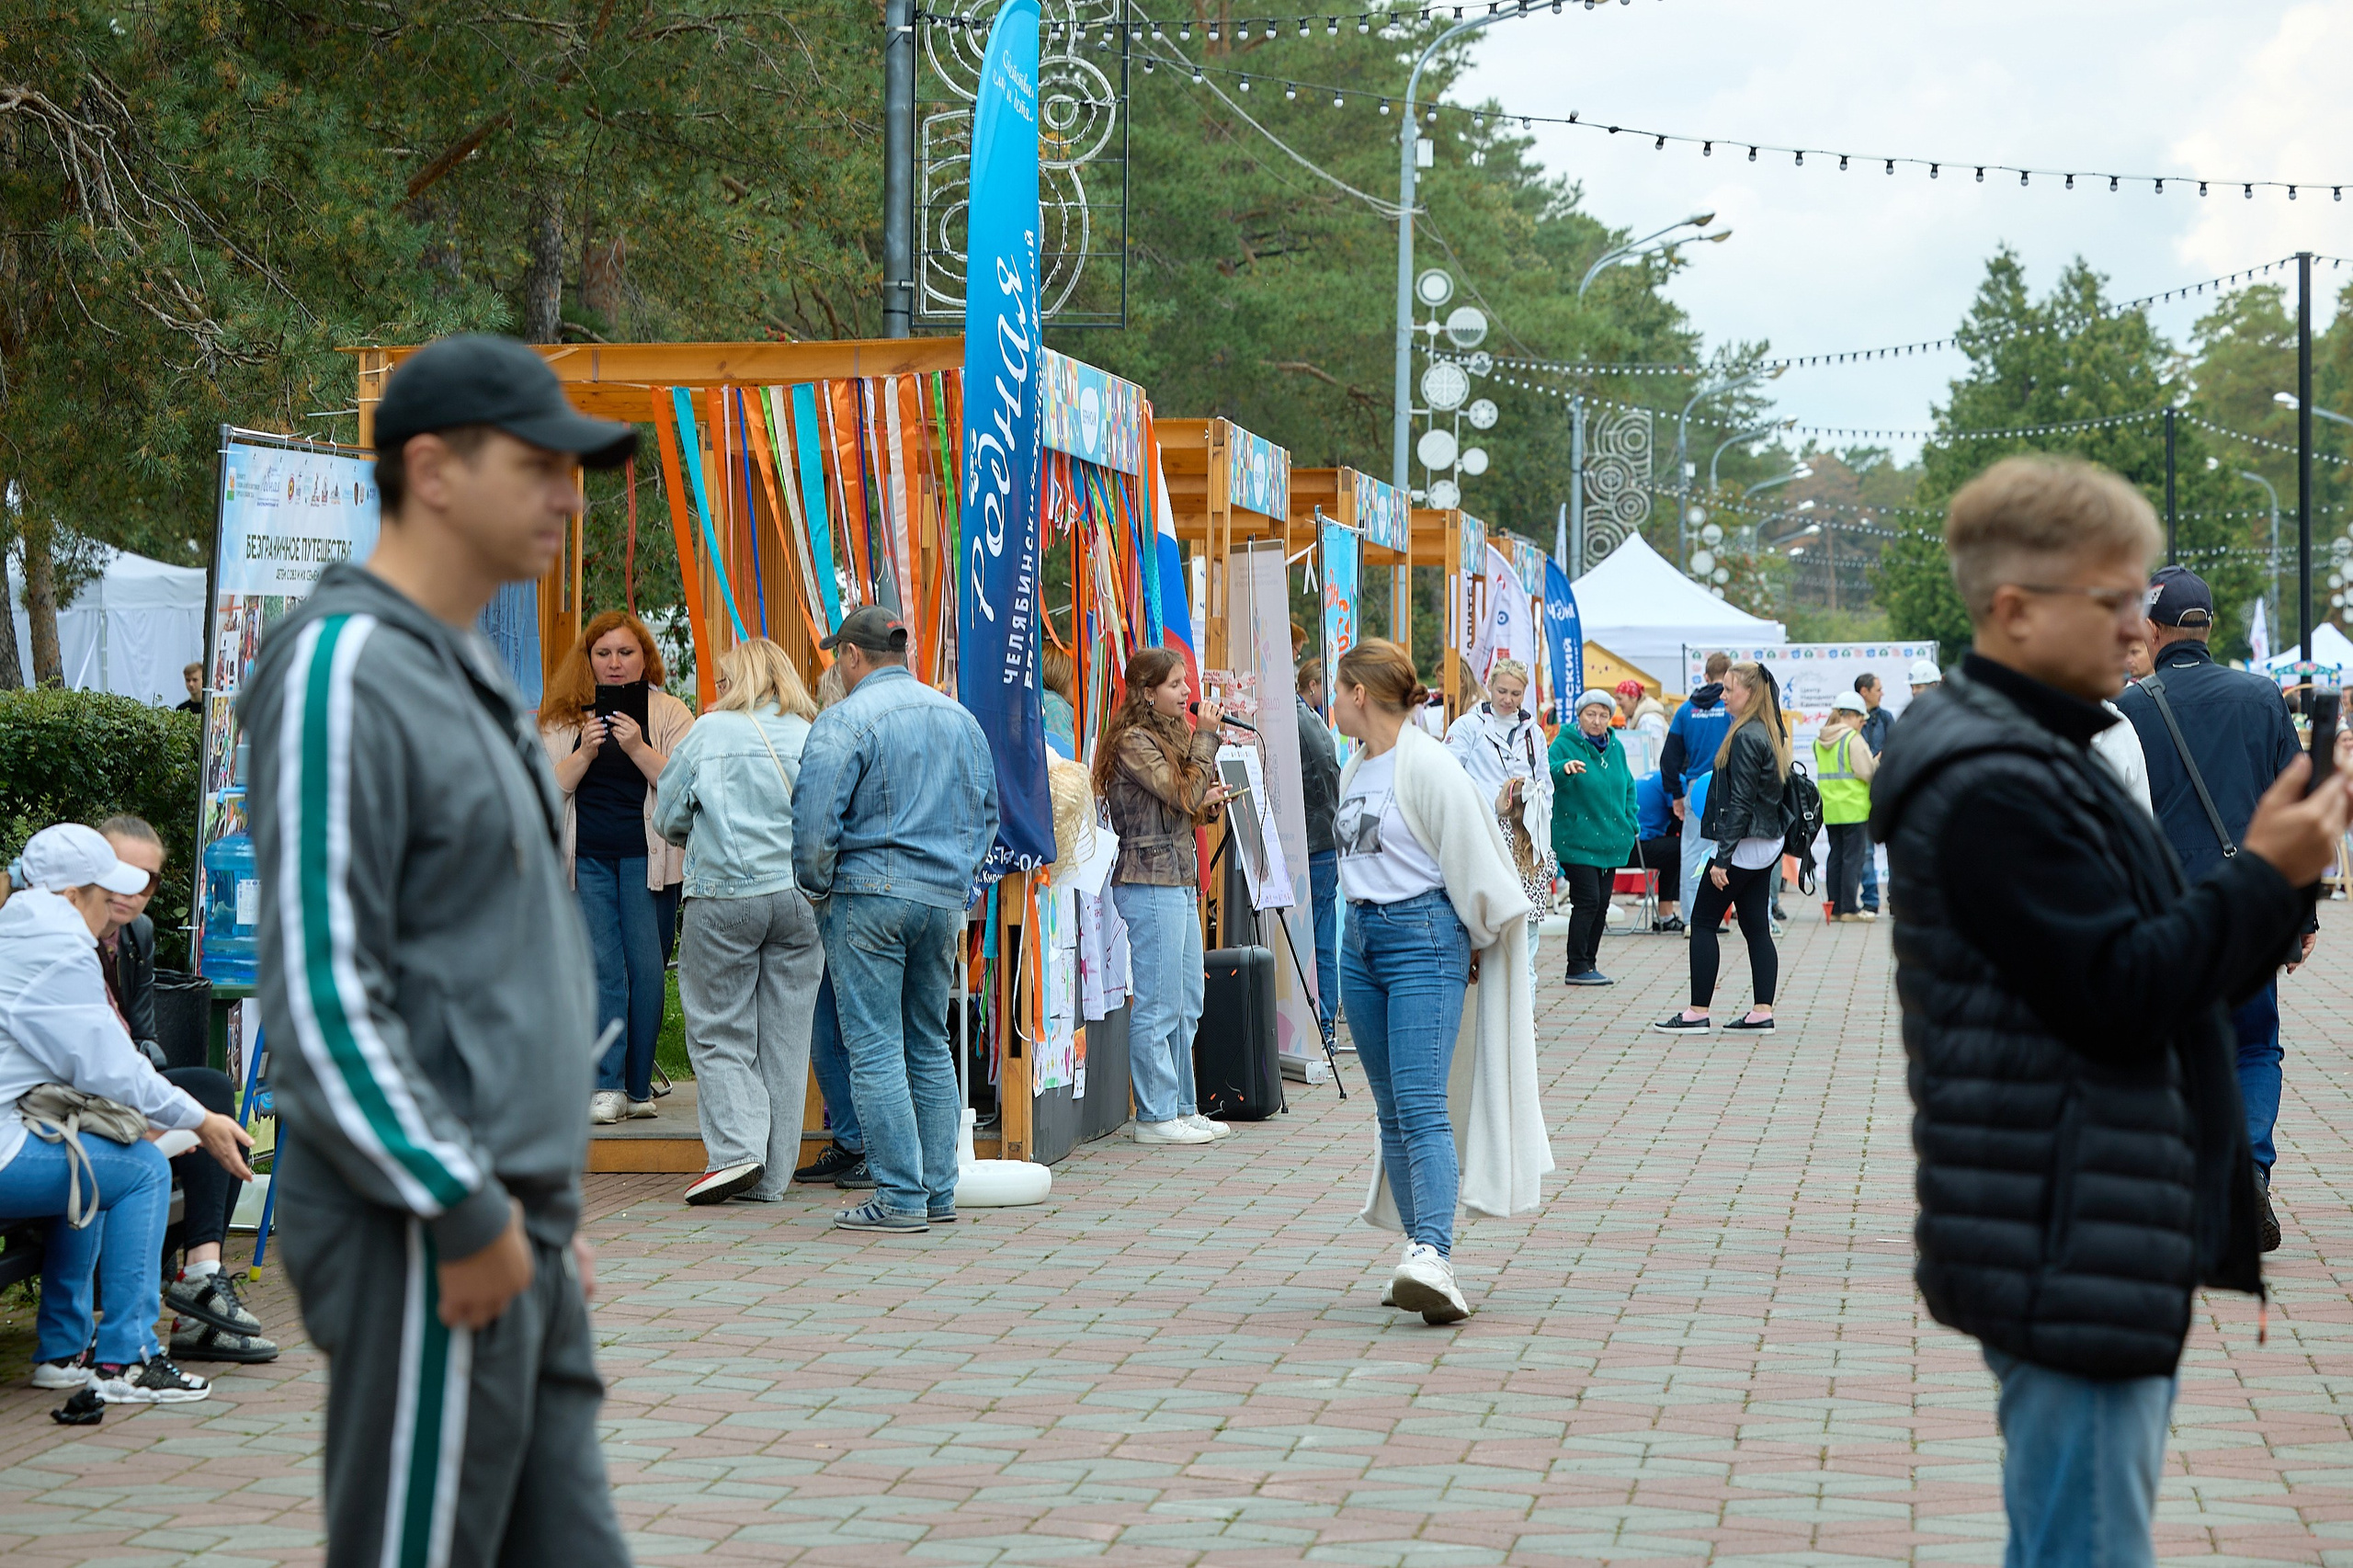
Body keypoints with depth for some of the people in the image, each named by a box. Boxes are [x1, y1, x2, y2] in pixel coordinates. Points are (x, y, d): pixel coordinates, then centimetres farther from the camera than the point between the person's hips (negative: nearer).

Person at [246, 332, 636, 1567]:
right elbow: (319, 989, -20)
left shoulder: (467, 671, 17)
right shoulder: (344, 668, -13)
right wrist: (465, 1211, -18)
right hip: (431, 1245, -9)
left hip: (513, 1234, 9)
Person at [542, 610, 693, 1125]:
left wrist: (638, 748, -18)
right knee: (603, 968, -6)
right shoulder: (565, 717, 11)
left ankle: (637, 1087, 7)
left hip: (647, 857, -1)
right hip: (587, 859, 1)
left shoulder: (670, 714, 5)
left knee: (646, 968, -2)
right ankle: (607, 1087, -6)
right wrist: (585, 753, -12)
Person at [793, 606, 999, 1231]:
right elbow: (986, 815, 19)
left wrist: (817, 888, 1)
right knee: (929, 1045, 14)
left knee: (875, 1049, -3)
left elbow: (814, 820, -14)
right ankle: (939, 1193, 14)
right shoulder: (961, 718, 13)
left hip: (869, 897, -6)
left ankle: (900, 1197, -6)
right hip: (944, 899, 6)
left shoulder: (845, 720, -8)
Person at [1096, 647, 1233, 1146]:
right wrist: (1206, 737, -9)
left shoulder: (1168, 735, 19)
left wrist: (1208, 803, 3)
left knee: (1187, 1005, 12)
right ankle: (1155, 1116, -2)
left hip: (1181, 882, 10)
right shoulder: (1133, 741, -11)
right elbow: (1184, 794, -17)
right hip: (1150, 883, -10)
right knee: (1158, 1006, -7)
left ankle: (1182, 1108, 19)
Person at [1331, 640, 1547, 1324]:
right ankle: (1422, 1257, 12)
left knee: (1421, 1106, -18)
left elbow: (1470, 857, -11)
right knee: (1390, 1112, 8)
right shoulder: (1356, 768, 13)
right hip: (1360, 940, 9)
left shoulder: (1424, 765, -13)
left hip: (1422, 939, -9)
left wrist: (1477, 942, -2)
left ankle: (1434, 1258, -27)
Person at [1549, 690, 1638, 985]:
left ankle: (1589, 963, 18)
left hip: (1609, 840, 7)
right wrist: (1564, 768, -45)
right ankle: (1577, 968, -5)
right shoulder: (1564, 744, -7)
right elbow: (1546, 775, -24)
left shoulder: (1615, 747, 11)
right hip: (1576, 839, -7)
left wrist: (1629, 825, 11)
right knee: (1587, 901, -11)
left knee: (1601, 904, 9)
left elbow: (1628, 787, 21)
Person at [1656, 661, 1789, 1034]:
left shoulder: (1745, 737, -17)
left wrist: (1722, 858, -19)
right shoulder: (1771, 733, 12)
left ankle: (1698, 1013, -2)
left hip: (1743, 845, -9)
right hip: (1767, 845, 9)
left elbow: (1740, 803, -20)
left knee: (1703, 922, -2)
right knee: (1756, 927, 9)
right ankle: (1762, 1013, 7)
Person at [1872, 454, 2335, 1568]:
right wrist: (2262, 876, -13)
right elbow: (2120, 994, -22)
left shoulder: (2043, 762, 17)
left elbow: (2167, 974, 18)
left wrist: (2277, 884, 3)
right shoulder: (1991, 790, -17)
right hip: (2066, 1255, -11)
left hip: (2105, 1246, 11)